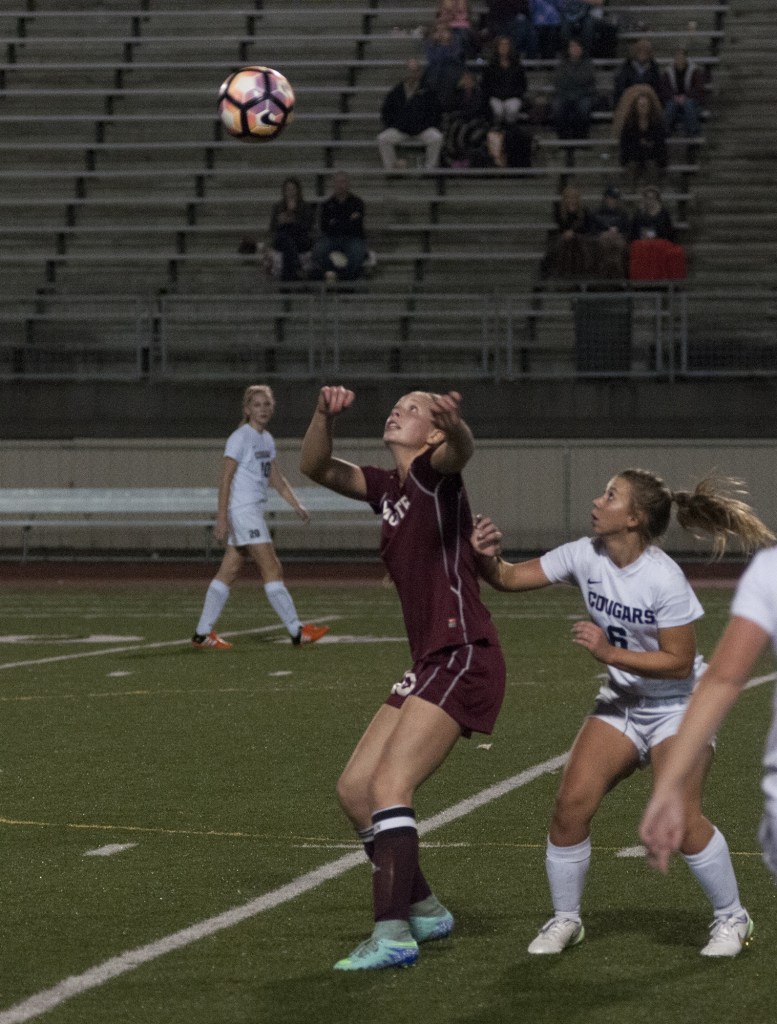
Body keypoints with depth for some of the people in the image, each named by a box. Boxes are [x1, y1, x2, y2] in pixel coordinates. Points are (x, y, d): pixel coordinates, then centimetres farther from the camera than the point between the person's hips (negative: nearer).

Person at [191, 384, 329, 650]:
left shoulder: (267, 439, 15)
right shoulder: (240, 438, -11)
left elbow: (276, 477, 22)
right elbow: (226, 478, -13)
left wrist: (296, 504, 13)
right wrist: (222, 517, -18)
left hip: (253, 512, 9)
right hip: (242, 510, -9)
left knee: (228, 572, 8)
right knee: (272, 569, -9)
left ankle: (202, 633, 11)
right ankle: (297, 631, -7)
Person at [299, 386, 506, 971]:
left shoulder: (435, 474, -7)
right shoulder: (388, 488, 15)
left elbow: (460, 450, -30)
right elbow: (316, 467, 13)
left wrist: (455, 424, -54)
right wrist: (326, 416, -6)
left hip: (463, 657, -9)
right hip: (429, 663, 9)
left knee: (389, 783, -21)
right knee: (355, 788, 10)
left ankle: (393, 935, -25)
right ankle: (422, 908, 22)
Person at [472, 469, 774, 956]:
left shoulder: (664, 579, -25)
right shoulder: (586, 556, -8)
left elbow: (680, 663, -22)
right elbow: (511, 577, -5)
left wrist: (608, 652, -28)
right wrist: (489, 558, -27)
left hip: (679, 704, -6)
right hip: (622, 701, 6)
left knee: (679, 817, -19)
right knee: (571, 803, -10)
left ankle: (732, 918, 4)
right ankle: (565, 920, 8)